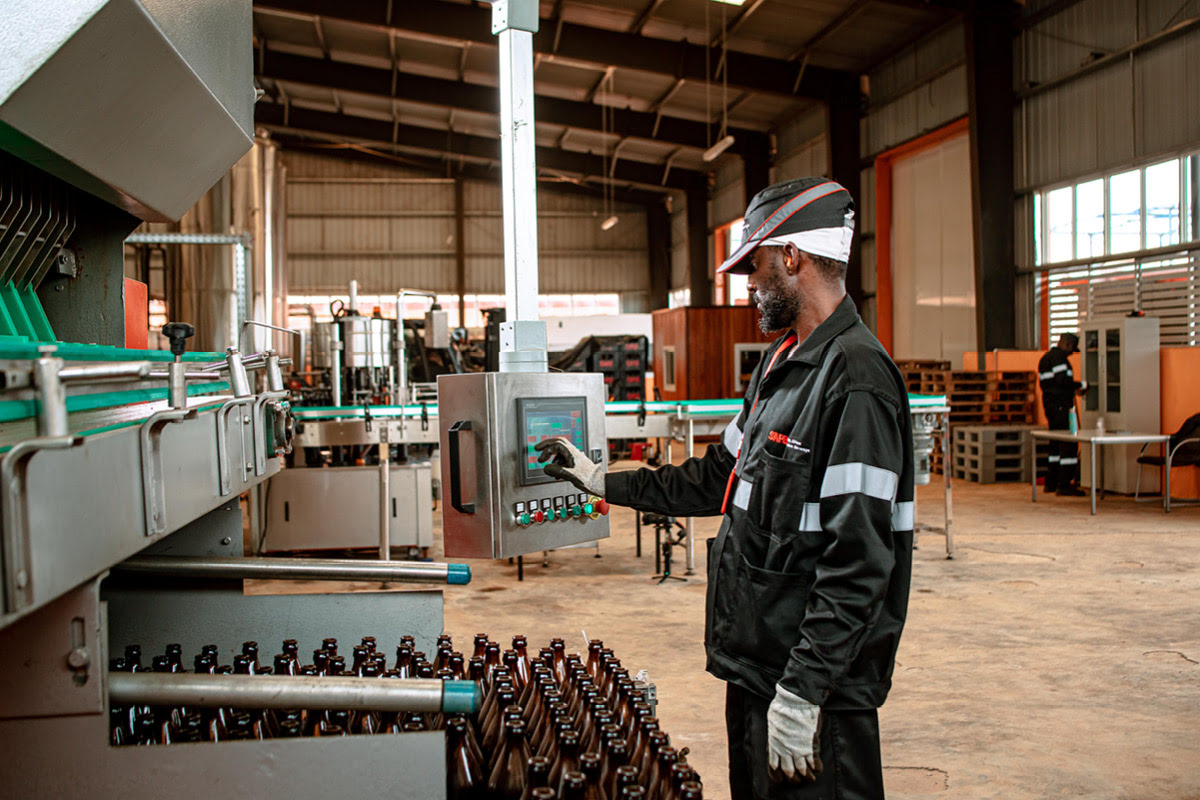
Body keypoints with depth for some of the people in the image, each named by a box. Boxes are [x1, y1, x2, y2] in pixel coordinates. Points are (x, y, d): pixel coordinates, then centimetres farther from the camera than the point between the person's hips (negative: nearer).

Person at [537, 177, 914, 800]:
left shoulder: (856, 380, -20)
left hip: (817, 688, -9)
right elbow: (719, 478, 22)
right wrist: (601, 481, 23)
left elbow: (857, 566, -25)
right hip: (753, 669, 10)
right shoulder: (782, 364, 12)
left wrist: (800, 693, -24)